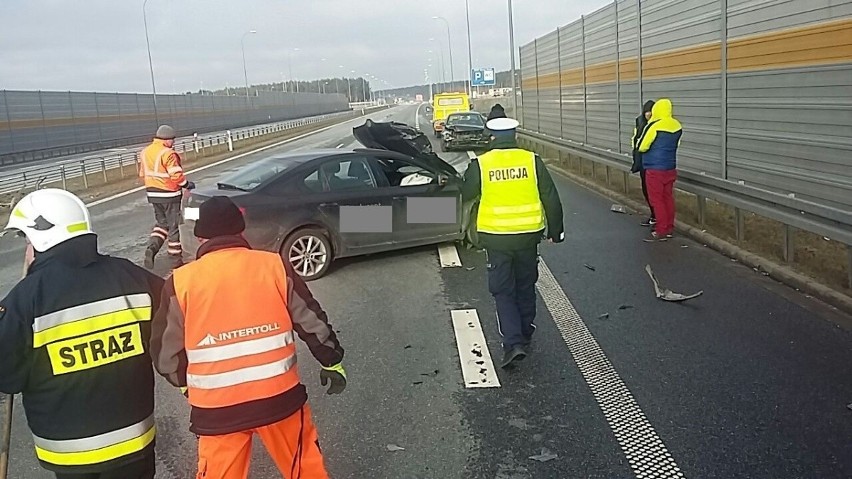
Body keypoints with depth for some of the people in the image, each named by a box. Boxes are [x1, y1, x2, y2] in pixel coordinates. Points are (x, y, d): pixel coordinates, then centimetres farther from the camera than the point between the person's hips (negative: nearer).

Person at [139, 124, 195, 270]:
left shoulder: (145, 152, 7)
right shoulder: (168, 153, -18)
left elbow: (143, 173, 14)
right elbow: (176, 175, -21)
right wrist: (187, 184, -5)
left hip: (153, 194, 7)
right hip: (169, 194, -7)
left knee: (161, 223, 21)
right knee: (174, 226, 5)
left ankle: (151, 248, -2)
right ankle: (176, 259, 12)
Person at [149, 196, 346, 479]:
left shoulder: (181, 282, -6)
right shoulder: (274, 267, -4)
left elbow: (166, 352, 2)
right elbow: (311, 321, 3)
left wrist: (186, 383, 22)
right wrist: (332, 361, 18)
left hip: (217, 406, 0)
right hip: (279, 395, 1)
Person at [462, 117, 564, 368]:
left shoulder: (480, 165, -8)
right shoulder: (532, 161, -4)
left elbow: (465, 195, 4)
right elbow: (551, 199, -1)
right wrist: (556, 229, 11)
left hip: (496, 236, -2)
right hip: (528, 234, 2)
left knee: (503, 291, 6)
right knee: (525, 287, 19)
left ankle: (513, 343, -7)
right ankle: (525, 335, 33)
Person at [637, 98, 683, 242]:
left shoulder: (654, 125, -18)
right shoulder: (677, 126, 3)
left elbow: (641, 146, -9)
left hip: (655, 169, -7)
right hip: (670, 168, 7)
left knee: (657, 199, -1)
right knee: (668, 198, 13)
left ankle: (661, 231, -1)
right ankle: (669, 228, 19)